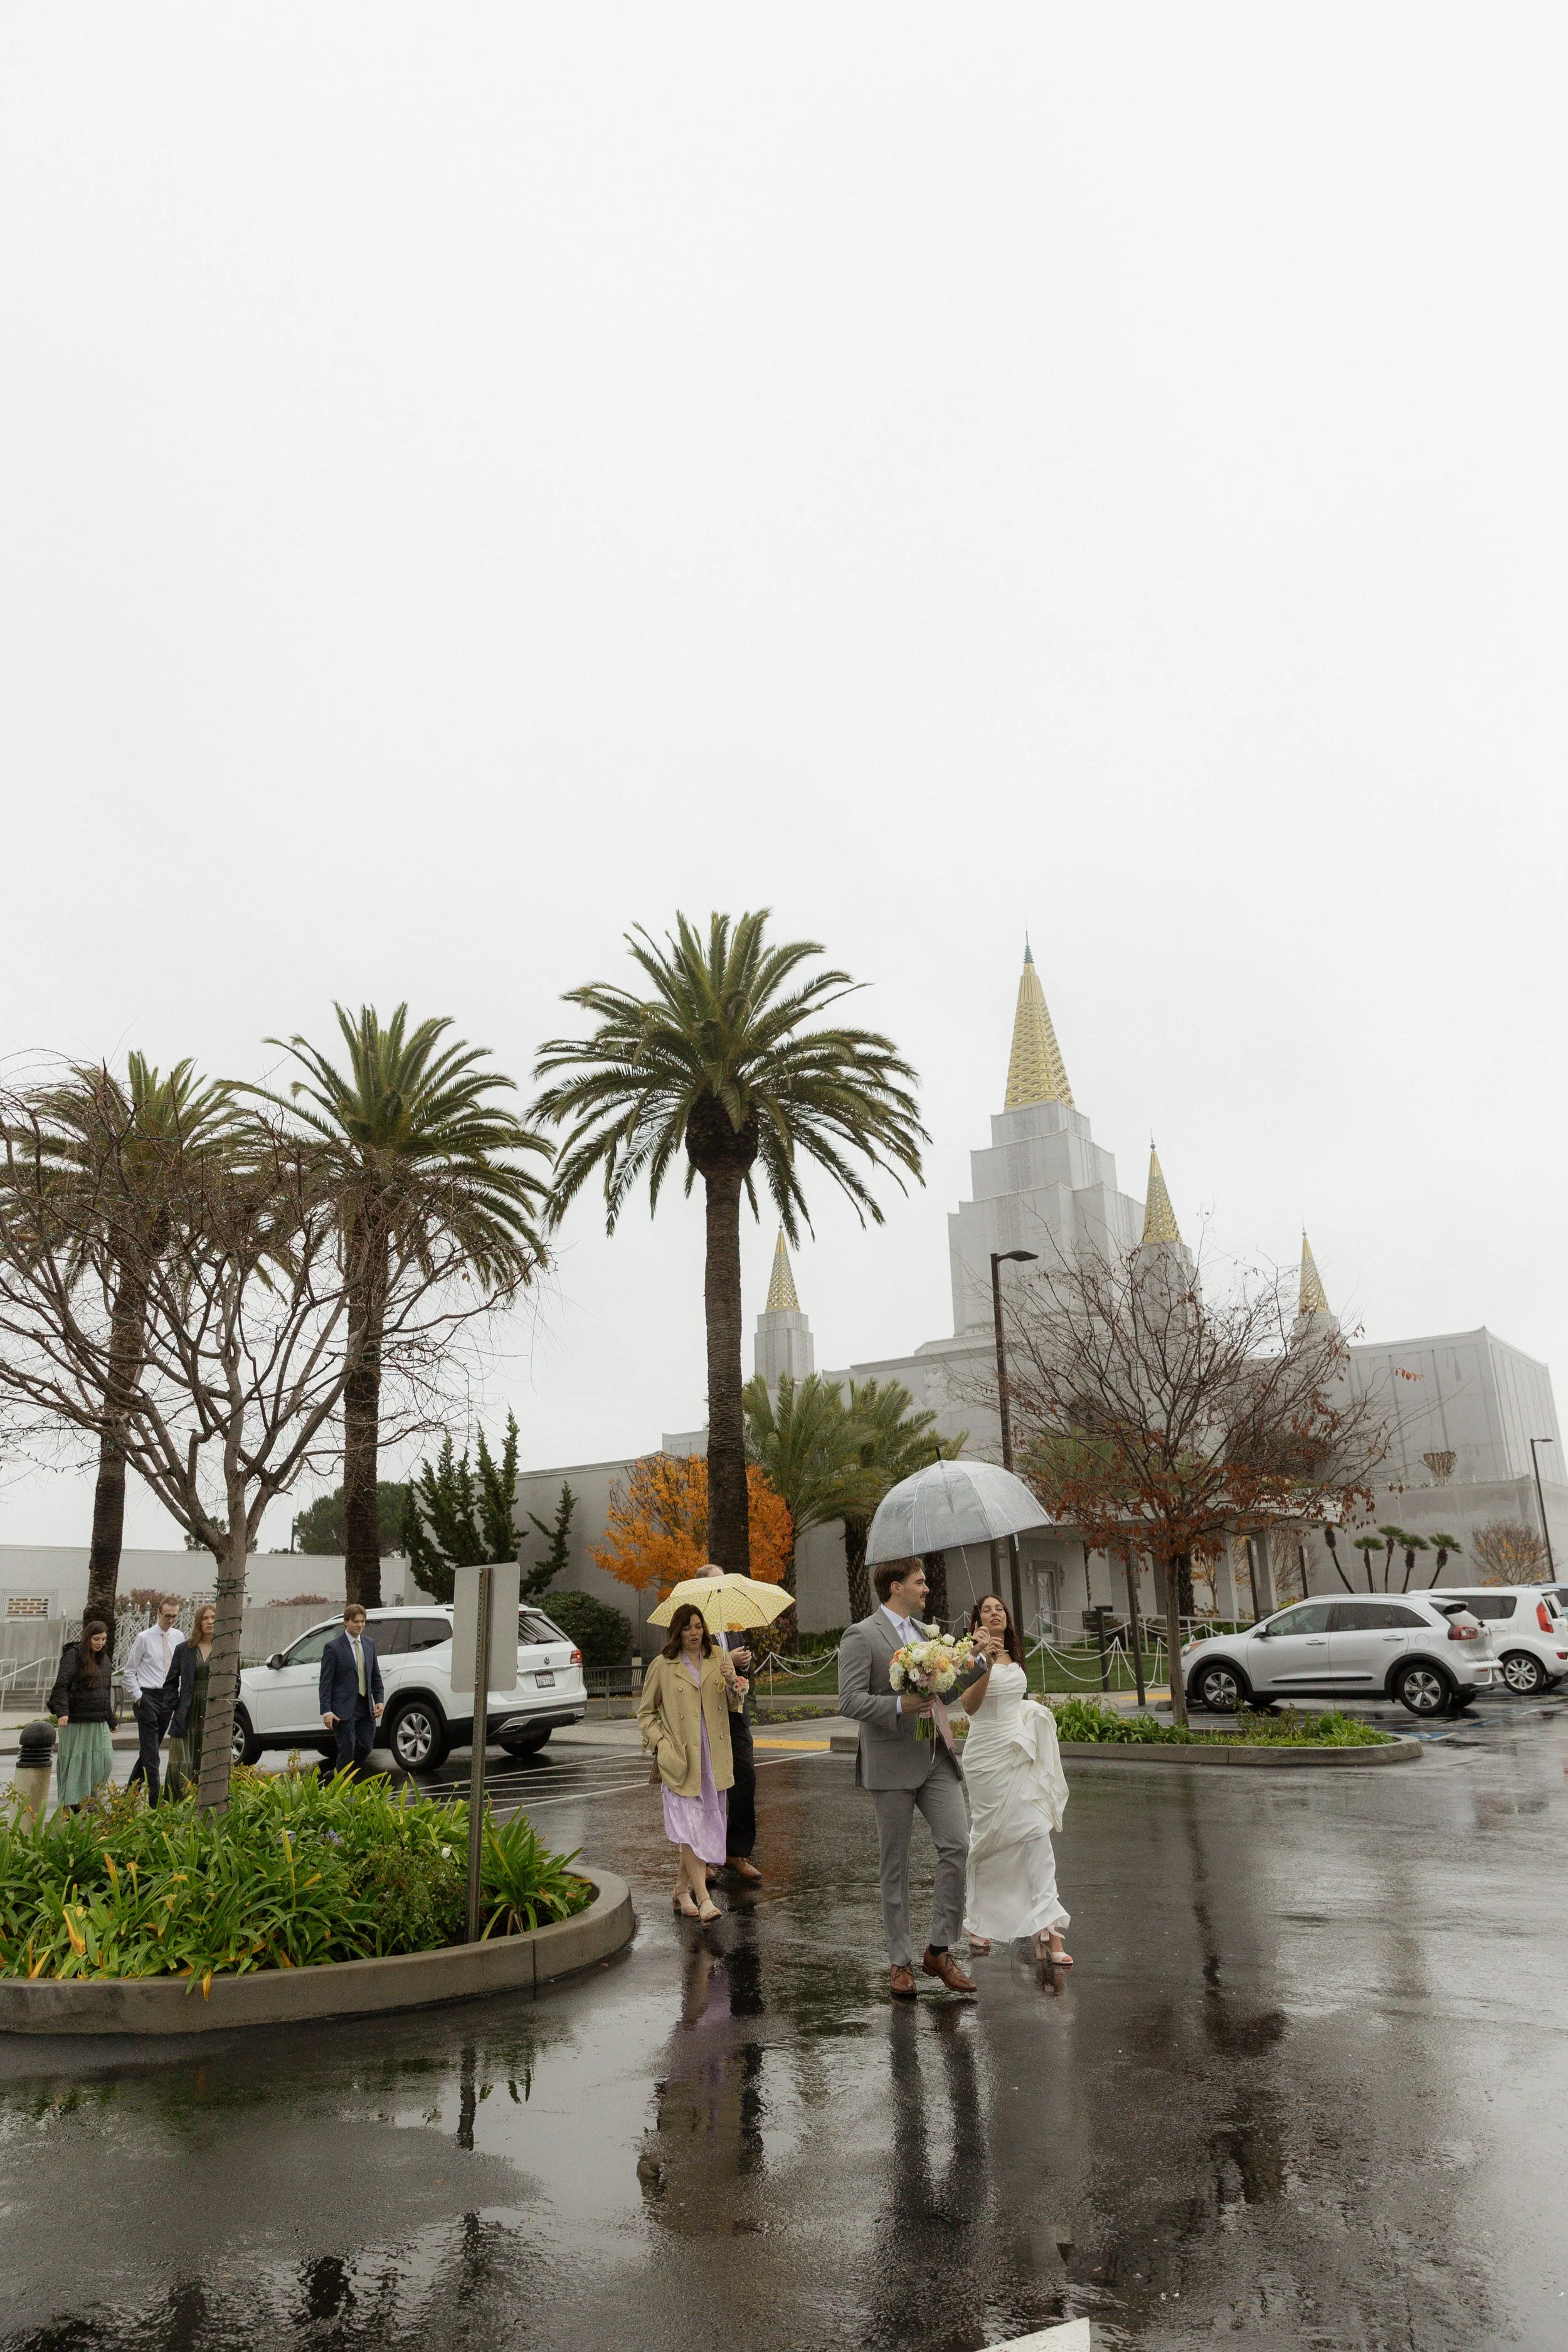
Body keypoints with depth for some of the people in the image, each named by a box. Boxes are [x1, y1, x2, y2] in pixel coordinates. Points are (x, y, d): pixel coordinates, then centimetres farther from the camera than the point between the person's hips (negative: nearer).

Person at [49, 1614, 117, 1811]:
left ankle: (88, 1800, 11)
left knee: (105, 1761, -1)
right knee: (75, 1763, 0)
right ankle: (68, 1805, 11)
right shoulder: (74, 1655, -6)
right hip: (76, 1721, -6)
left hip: (99, 1721, 6)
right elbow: (61, 1685, -15)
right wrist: (62, 1711, -28)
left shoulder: (105, 1659, 16)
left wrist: (111, 1721, 25)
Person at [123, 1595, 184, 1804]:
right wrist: (137, 1696, -6)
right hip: (148, 1697, -5)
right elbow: (130, 1670, 1)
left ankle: (130, 1791, 29)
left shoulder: (179, 1637, 8)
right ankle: (155, 1800, -7)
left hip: (168, 1698, 5)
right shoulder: (144, 1638, -4)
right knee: (151, 1753, -7)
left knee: (149, 1750, 14)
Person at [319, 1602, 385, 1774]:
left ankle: (336, 1774, 31)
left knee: (366, 1747, 10)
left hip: (366, 1706, 6)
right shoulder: (333, 1647, -8)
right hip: (344, 1707, -6)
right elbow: (325, 1682, -9)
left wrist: (379, 1700, 6)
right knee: (347, 1749, -5)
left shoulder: (370, 1644, 11)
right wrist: (326, 1711, -15)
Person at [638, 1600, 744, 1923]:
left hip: (714, 1755, 4)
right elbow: (645, 1712, 8)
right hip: (681, 1757, -3)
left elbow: (733, 1706, 15)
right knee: (689, 1825, -9)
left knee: (706, 1824, 7)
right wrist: (660, 1744, -6)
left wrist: (736, 1689, -8)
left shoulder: (719, 1659, 9)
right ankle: (703, 1898, -8)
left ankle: (682, 1890, 22)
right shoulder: (663, 1666, 0)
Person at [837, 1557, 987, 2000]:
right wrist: (900, 1706, -26)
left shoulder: (928, 1633, 14)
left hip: (937, 1759, 6)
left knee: (959, 1847, -6)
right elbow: (850, 1701, -15)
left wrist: (981, 1659, 9)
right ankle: (900, 1961, 18)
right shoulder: (861, 1637, -9)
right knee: (895, 1866, 5)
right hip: (893, 1766, -6)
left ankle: (940, 1950, 9)